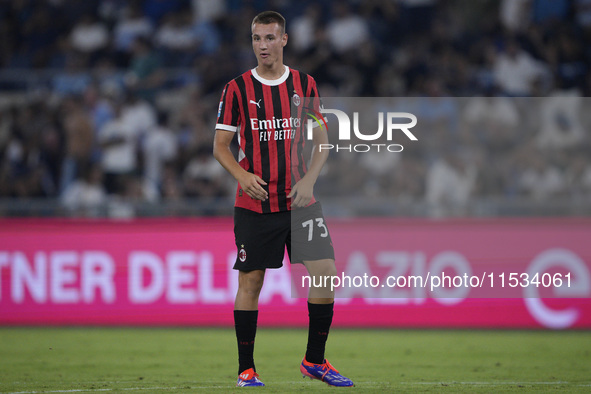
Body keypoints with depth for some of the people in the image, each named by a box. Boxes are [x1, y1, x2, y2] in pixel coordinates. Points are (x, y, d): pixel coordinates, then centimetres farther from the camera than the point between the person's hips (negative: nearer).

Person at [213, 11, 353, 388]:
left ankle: (314, 360, 6)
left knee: (326, 272, -8)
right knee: (250, 282, 0)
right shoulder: (237, 89, 0)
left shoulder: (305, 85, 5)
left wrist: (309, 179, -8)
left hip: (299, 200, 2)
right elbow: (221, 145, 4)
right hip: (254, 202, -2)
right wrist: (243, 175, -14)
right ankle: (246, 368, 10)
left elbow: (321, 142, 9)